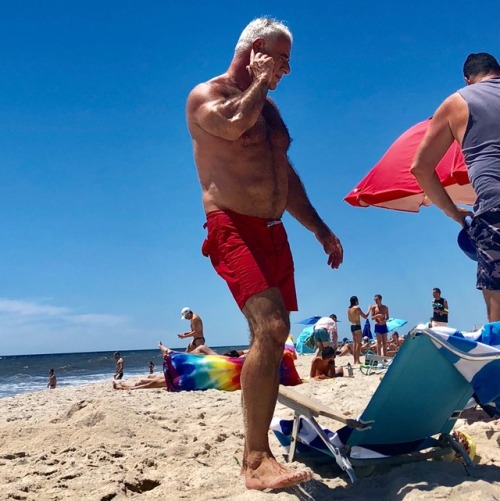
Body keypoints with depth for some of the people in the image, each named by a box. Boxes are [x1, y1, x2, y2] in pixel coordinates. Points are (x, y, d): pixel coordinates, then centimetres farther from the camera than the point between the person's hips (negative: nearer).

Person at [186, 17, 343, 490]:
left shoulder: (267, 105, 23)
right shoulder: (206, 94, 0)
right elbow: (234, 123, -25)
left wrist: (320, 229, 22)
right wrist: (260, 80, -5)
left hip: (273, 232, 9)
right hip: (232, 228, -8)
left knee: (271, 337, 9)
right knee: (270, 328, -26)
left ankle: (259, 449, 21)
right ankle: (255, 460, -20)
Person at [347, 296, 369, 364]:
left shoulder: (349, 309, 9)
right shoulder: (357, 308, -13)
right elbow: (365, 317, -10)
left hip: (352, 326, 8)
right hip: (357, 326, -8)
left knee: (354, 343, 12)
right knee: (358, 343, -5)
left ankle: (355, 360, 14)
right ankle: (358, 360, -7)